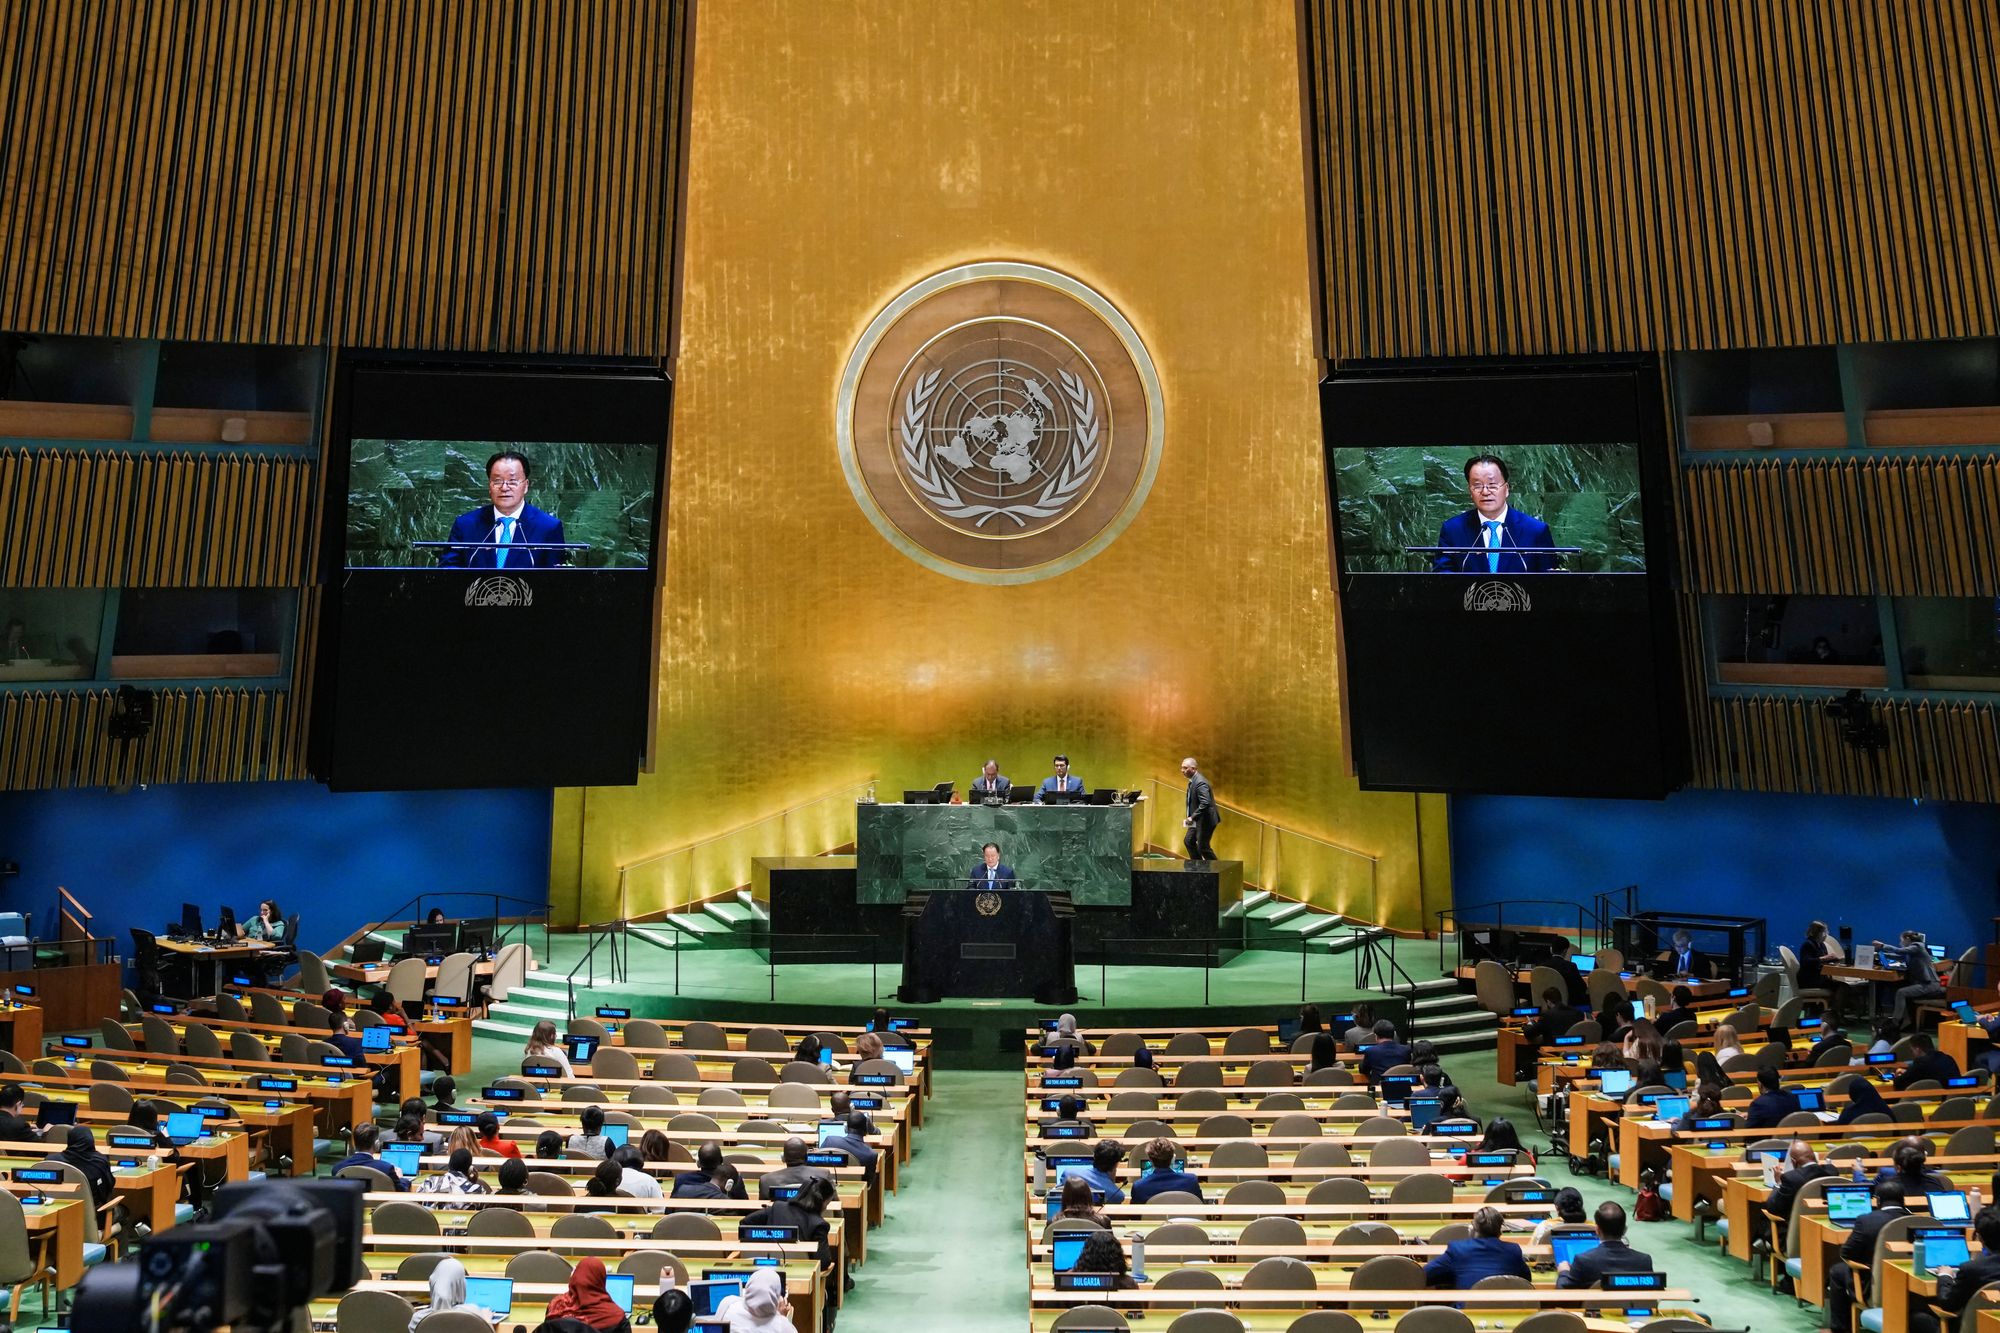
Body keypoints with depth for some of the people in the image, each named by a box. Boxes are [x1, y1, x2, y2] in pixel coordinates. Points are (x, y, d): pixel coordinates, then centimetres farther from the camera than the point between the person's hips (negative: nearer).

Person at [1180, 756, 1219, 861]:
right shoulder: (1193, 780, 7)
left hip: (1205, 820, -10)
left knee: (1203, 847, -2)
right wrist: (1192, 817, 13)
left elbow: (1205, 803, -32)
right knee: (1189, 841, 15)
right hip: (1199, 819, 10)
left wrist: (1192, 817, -30)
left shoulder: (1200, 782, -25)